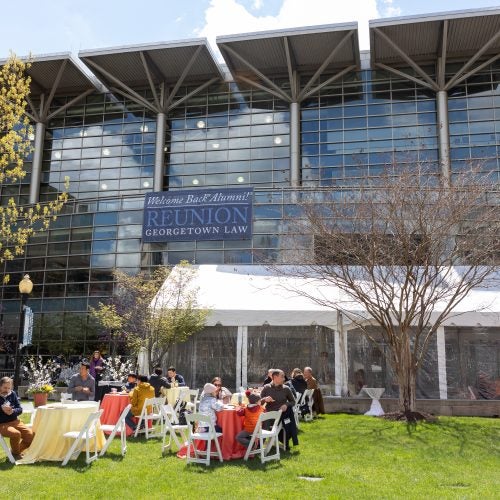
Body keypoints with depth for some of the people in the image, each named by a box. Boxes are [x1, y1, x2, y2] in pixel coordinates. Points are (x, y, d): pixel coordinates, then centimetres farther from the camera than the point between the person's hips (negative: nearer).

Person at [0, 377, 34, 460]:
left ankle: (17, 450, 14)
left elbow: (20, 409, 7)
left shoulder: (12, 394, 7)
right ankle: (15, 453, -3)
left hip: (14, 421, 5)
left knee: (30, 434, -12)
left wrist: (13, 411, -15)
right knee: (16, 434, -32)